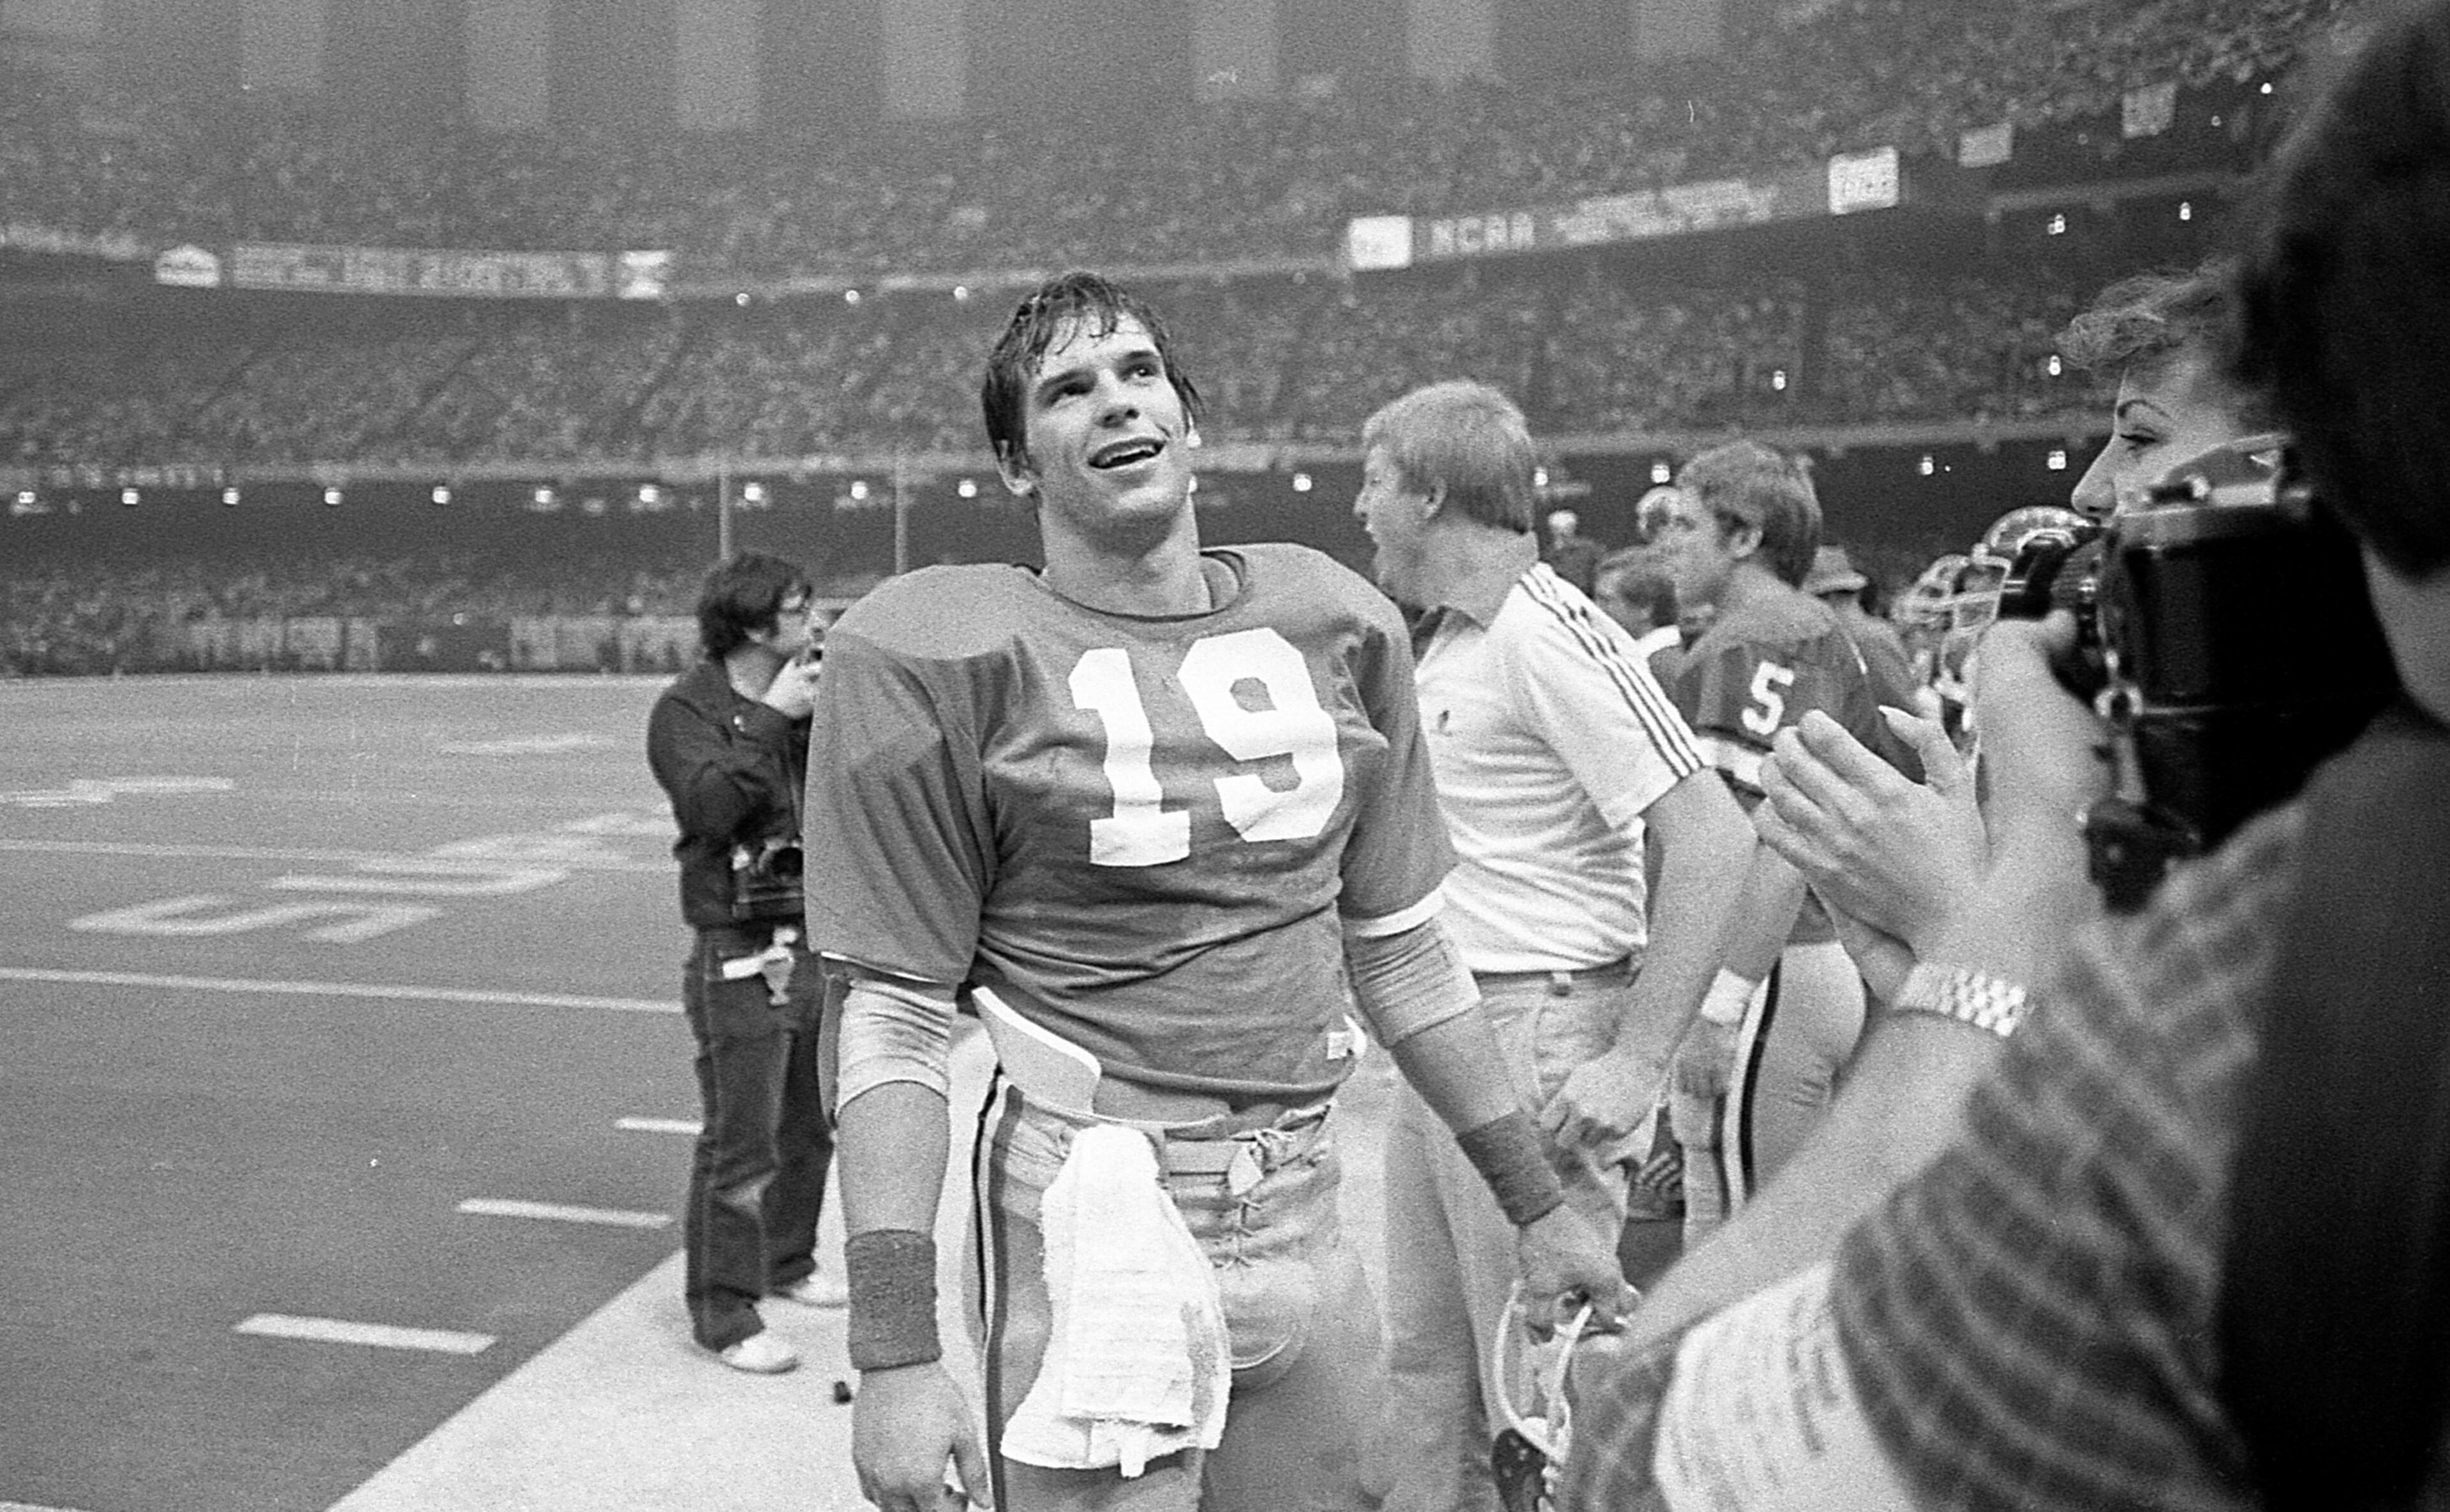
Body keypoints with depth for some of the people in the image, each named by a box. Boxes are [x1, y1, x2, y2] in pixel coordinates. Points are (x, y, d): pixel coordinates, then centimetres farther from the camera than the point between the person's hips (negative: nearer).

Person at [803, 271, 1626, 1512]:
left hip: (1304, 1213, 5)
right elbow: (890, 1018, -9)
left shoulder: (1334, 627, 7)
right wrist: (896, 1352, -15)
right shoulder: (946, 658, -8)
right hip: (1094, 1223, -4)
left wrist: (1537, 1208, 15)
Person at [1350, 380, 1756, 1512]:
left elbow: (1712, 839, -22)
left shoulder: (1550, 634, -16)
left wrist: (1637, 1061, -24)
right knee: (1425, 1367, 19)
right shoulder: (1438, 643, 13)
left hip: (1537, 1041, -9)